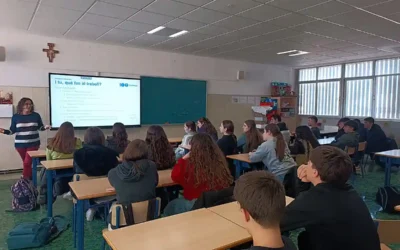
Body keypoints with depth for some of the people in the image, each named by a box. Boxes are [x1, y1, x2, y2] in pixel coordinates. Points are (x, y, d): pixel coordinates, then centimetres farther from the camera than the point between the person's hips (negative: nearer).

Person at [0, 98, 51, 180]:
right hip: (20, 144, 2)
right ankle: (30, 179, 27)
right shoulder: (15, 117, -1)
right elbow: (12, 131, 3)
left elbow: (40, 127, 7)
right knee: (26, 163, 12)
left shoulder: (36, 115, -1)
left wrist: (45, 127, -14)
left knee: (27, 163, -7)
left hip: (33, 144, -1)